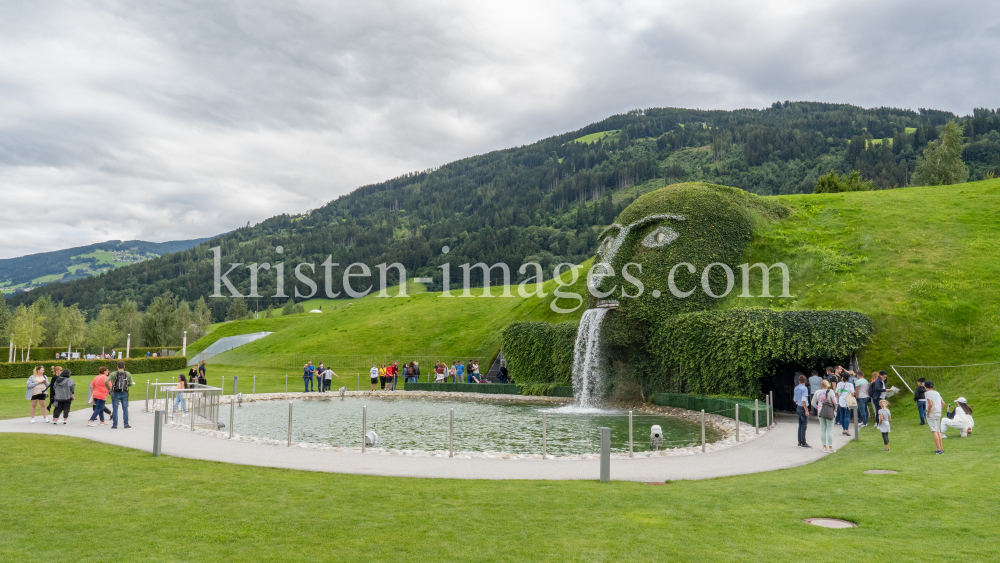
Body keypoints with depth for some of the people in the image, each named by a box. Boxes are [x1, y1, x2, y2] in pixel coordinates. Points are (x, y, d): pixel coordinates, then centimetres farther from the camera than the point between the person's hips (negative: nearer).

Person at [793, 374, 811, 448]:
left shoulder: (796, 388, 10)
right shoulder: (804, 388, -14)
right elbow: (803, 400, -20)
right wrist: (806, 410, -19)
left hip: (798, 408, 8)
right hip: (803, 408, -8)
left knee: (800, 425, 14)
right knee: (804, 426, -5)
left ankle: (800, 442, 19)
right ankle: (803, 443, -4)